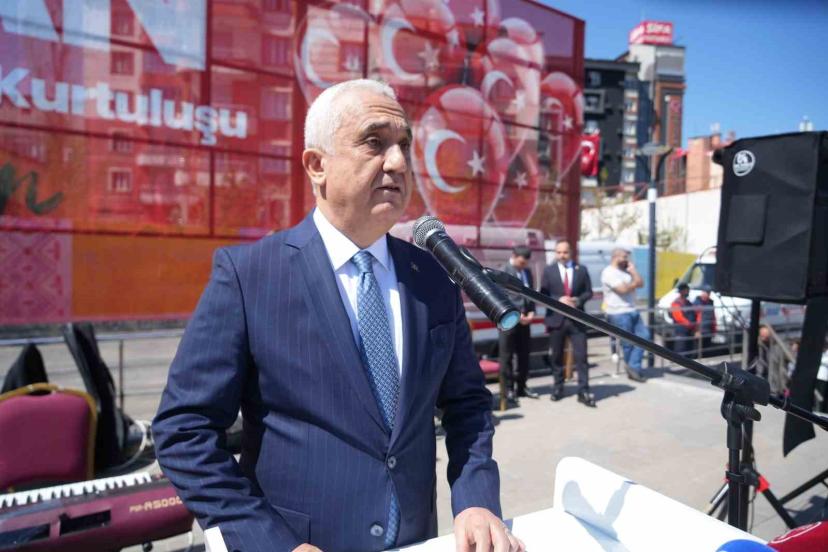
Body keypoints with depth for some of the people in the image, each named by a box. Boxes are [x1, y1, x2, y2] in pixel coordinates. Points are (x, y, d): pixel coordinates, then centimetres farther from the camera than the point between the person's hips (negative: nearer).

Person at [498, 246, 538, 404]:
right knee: (506, 356, 2)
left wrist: (531, 312, -1)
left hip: (524, 319, 6)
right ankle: (508, 389, 11)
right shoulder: (502, 272, -7)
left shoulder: (527, 272, 13)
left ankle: (521, 387, 23)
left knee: (524, 354, 11)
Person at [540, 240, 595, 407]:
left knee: (581, 356, -2)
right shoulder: (548, 270, 2)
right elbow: (543, 294, -1)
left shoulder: (581, 269, 6)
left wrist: (578, 300, -13)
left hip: (577, 319, 0)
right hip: (556, 318, 0)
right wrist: (559, 300, -17)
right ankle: (558, 387, 24)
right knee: (557, 356, 10)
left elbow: (588, 292, 7)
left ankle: (583, 391, 4)